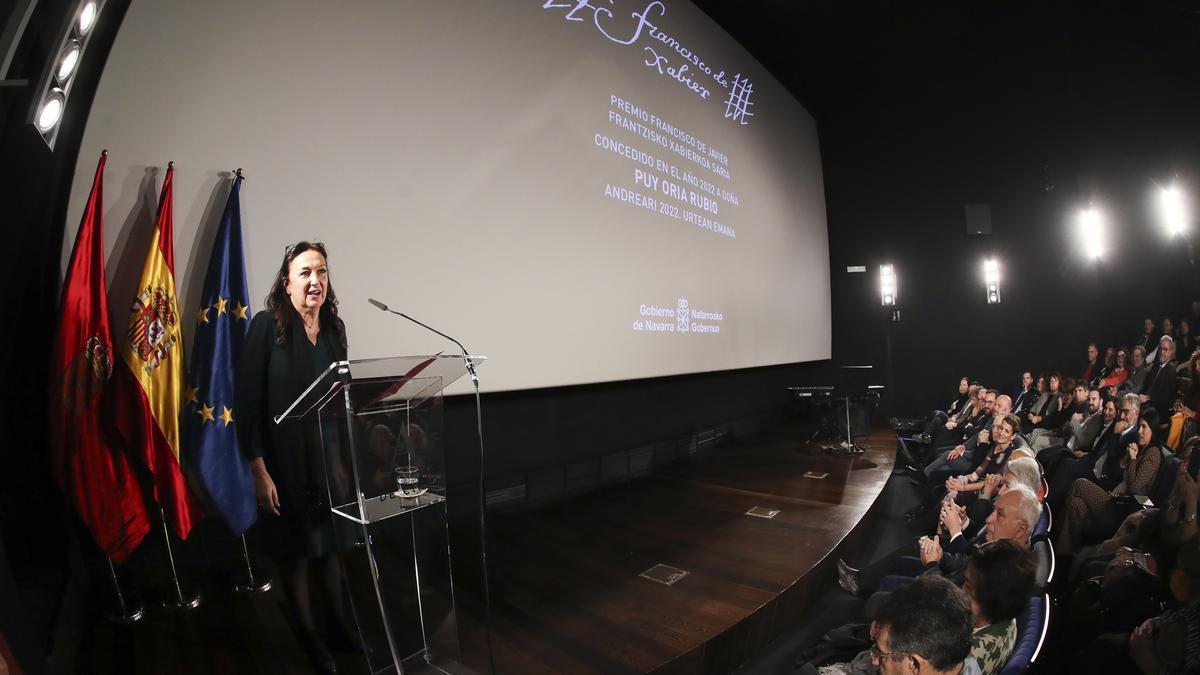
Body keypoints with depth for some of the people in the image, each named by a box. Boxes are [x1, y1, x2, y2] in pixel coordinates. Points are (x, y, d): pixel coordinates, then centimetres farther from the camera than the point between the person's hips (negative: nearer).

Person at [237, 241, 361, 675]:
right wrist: (259, 470, -16)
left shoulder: (334, 328, 3)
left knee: (329, 545, 18)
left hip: (327, 459, 5)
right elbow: (248, 402, -14)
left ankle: (339, 628, 37)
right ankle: (311, 639, 32)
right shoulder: (267, 326, -13)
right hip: (284, 463, -5)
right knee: (294, 552, 13)